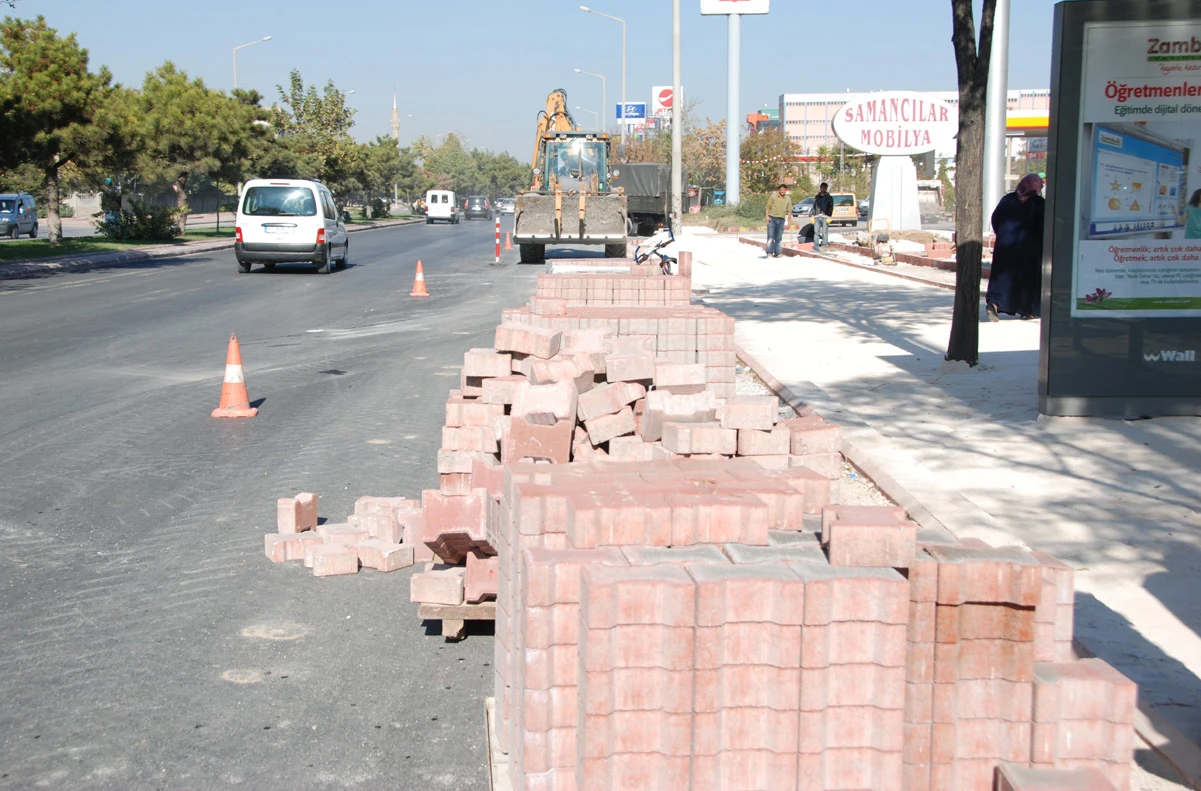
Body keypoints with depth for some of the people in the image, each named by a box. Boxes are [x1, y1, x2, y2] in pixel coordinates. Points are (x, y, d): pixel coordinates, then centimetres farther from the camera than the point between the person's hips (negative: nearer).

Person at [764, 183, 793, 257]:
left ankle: (777, 253, 10)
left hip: (781, 220, 2)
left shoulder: (788, 199, 6)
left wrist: (789, 221, 4)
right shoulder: (774, 196, 0)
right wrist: (767, 216, -9)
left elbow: (789, 211, 7)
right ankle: (769, 252, -7)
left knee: (779, 238, 6)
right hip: (772, 218, -2)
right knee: (771, 236, -8)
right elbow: (768, 206, 1)